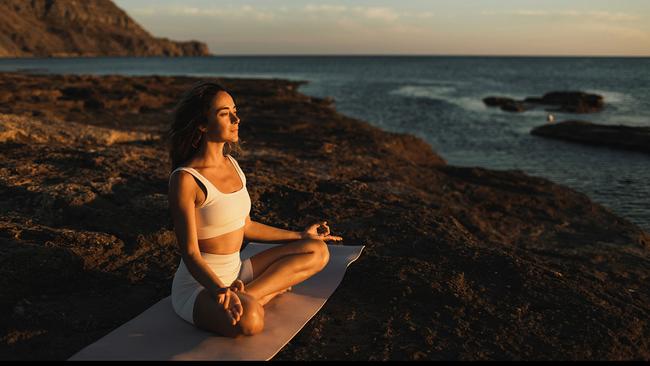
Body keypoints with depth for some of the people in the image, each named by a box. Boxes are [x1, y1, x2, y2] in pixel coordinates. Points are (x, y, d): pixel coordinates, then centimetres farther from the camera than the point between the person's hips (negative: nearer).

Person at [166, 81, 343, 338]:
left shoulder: (231, 163, 6)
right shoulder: (185, 179, -18)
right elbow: (190, 254, -18)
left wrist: (300, 236, 23)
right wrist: (220, 291, -36)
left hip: (234, 274, 9)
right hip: (199, 285, -9)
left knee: (317, 251, -1)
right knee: (249, 320, -42)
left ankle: (243, 298, -9)